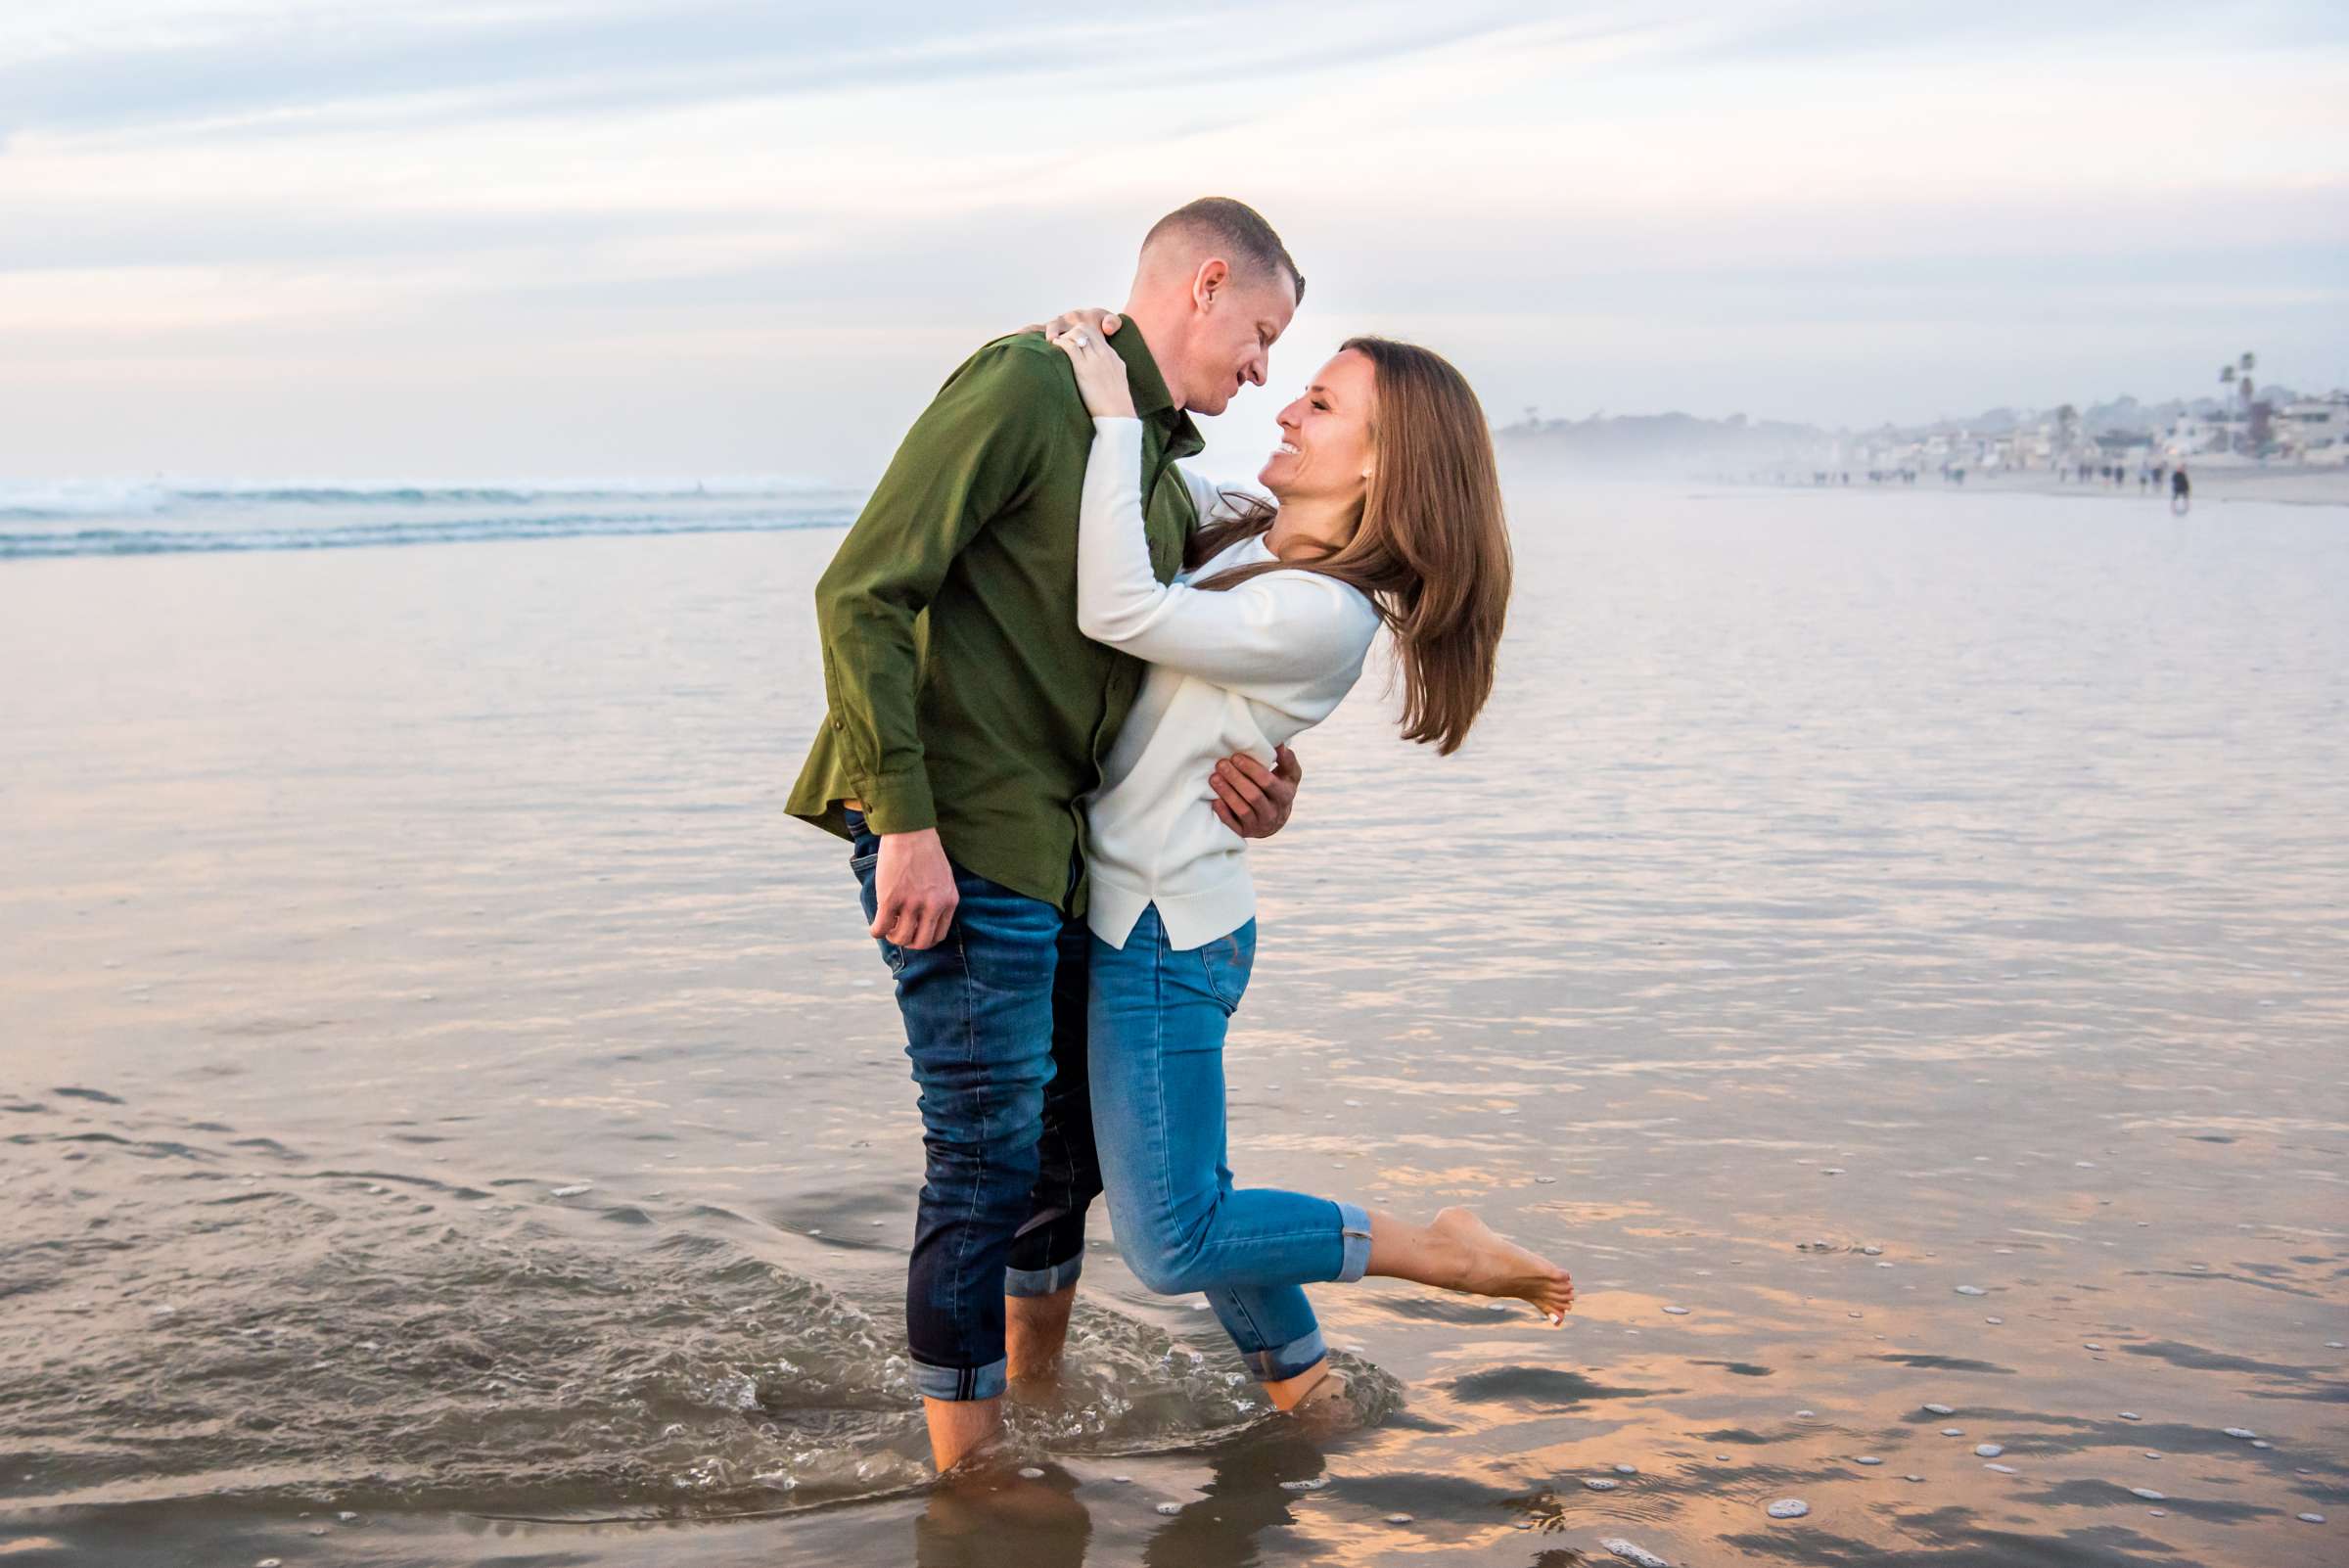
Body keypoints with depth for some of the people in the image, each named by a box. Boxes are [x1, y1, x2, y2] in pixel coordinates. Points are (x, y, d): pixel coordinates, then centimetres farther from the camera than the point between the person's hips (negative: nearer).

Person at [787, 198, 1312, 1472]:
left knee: (1070, 1137, 19)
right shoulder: (1027, 385, -10)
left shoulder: (1166, 482, 18)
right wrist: (905, 821, -22)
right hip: (958, 839, -9)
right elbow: (863, 591, -17)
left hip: (1059, 843, 9)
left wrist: (1243, 784, 1)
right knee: (988, 1155, -4)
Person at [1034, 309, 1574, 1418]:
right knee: (1184, 1201, 19)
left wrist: (1114, 415, -24)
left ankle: (1447, 1255, 6)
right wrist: (1099, 364, 0)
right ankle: (1302, 1385, 36)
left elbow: (1118, 612, -30)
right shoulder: (1241, 529, 5)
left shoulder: (1323, 613, -21)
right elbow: (1152, 469, 22)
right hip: (1132, 907, 9)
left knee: (1174, 1245, -7)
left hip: (1166, 928, -9)